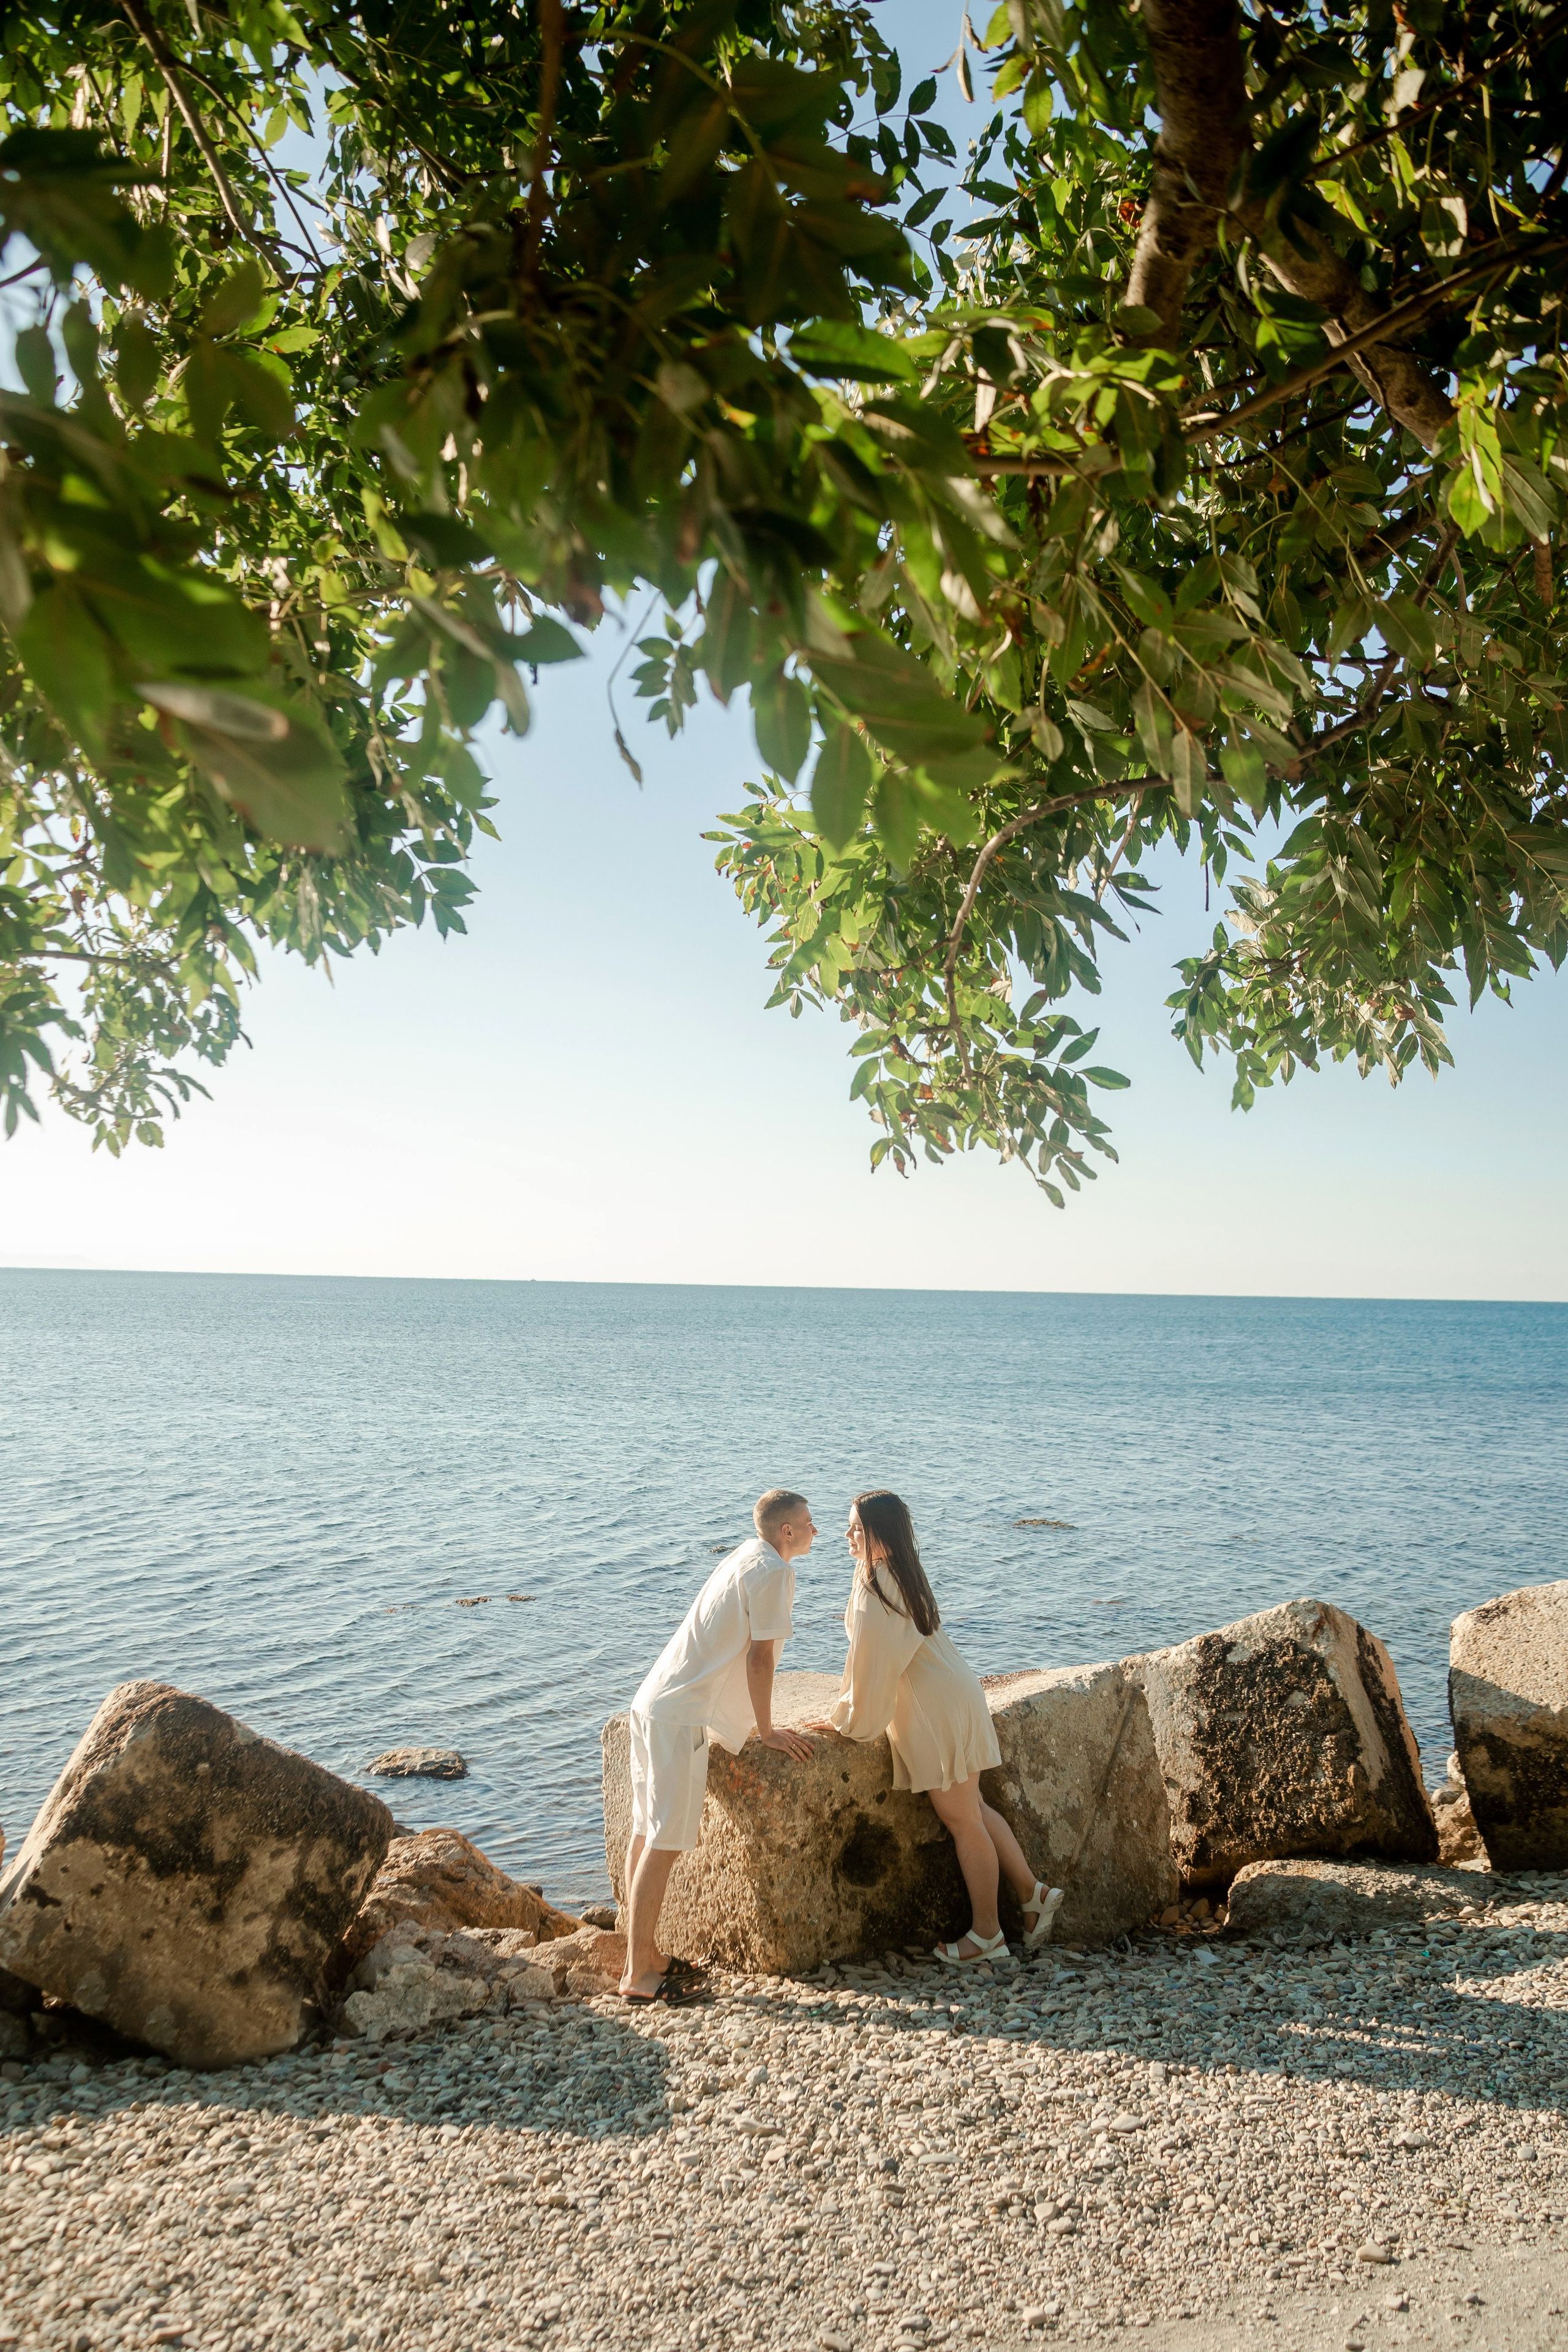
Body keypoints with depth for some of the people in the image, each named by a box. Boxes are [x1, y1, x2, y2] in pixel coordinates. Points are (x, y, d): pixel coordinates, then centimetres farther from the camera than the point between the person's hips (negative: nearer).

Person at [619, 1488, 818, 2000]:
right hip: (682, 1716, -10)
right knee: (665, 1843, -6)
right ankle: (639, 1975, -2)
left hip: (655, 1703, 10)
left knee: (648, 1835, 12)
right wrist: (768, 1732, -2)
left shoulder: (746, 1557, 18)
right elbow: (760, 1657, -11)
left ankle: (644, 1956, 20)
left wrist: (755, 1723, 33)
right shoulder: (772, 1571, -10)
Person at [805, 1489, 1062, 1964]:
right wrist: (852, 1709, 23)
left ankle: (986, 1934, 14)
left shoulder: (877, 1587, -20)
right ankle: (1033, 1893, 24)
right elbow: (875, 1658, 20)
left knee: (962, 1820, 2)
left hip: (939, 1711, -10)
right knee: (970, 1809, 17)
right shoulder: (900, 1574, 11)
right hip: (951, 1698, 10)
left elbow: (870, 1662, -17)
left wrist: (845, 1720, -5)